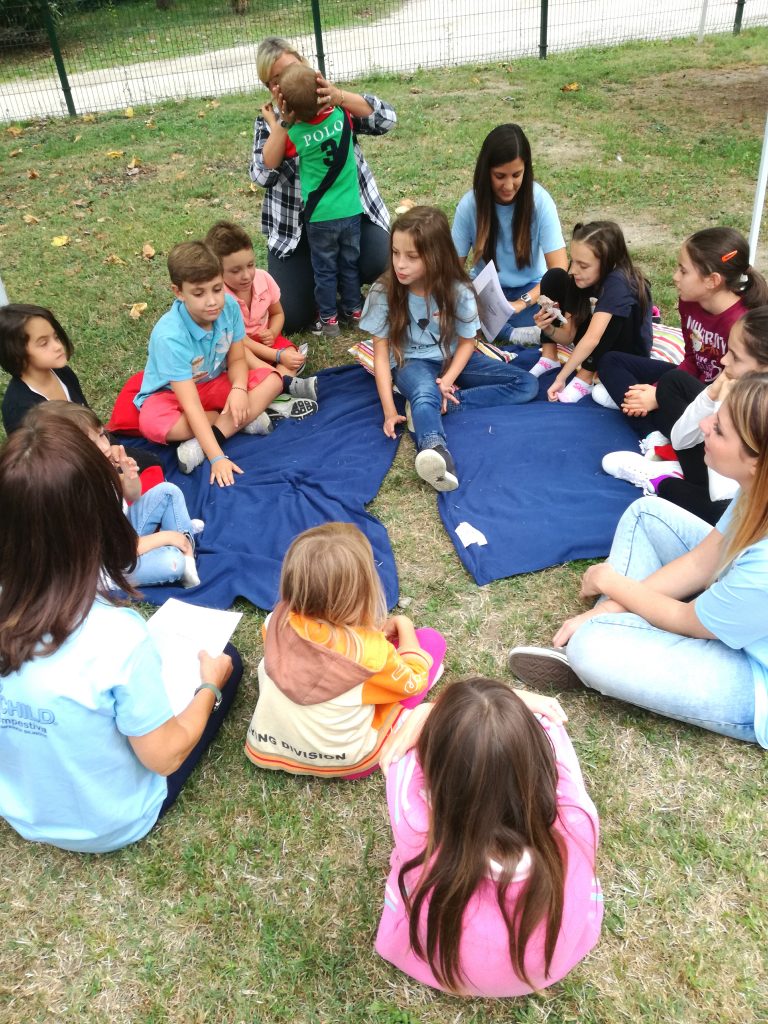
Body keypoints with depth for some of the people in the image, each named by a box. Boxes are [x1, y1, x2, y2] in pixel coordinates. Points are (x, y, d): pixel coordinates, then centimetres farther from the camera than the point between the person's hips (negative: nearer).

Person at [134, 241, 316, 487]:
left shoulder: (229, 306, -19)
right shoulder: (169, 336, -33)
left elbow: (237, 360, -6)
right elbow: (191, 404, -36)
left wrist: (239, 389, -30)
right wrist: (218, 458, -43)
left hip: (215, 384, 5)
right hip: (170, 393, -5)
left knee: (271, 379, -17)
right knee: (152, 424, -37)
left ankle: (201, 444, -25)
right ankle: (245, 419, -19)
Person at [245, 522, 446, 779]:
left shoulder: (277, 620, -18)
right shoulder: (370, 649, -29)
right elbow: (413, 682, -7)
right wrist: (403, 625, 6)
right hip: (344, 764, -4)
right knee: (431, 639, 1)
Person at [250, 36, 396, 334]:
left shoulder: (334, 105, 0)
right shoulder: (269, 121, 2)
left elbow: (386, 119, -14)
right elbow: (263, 175, -11)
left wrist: (338, 96, -26)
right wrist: (279, 126, -19)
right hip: (296, 224, 0)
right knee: (291, 317, -12)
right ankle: (317, 266, 23)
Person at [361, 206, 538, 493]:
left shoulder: (458, 291, -14)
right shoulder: (384, 292, -17)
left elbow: (467, 341, -4)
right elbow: (381, 353, -15)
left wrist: (448, 380, -23)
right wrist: (389, 410, -24)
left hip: (453, 358, 3)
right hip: (411, 362, -3)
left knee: (527, 385, -12)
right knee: (424, 391, -40)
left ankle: (444, 404, -27)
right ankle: (437, 454, -70)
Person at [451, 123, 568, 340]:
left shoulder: (539, 200, -15)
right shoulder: (470, 204, -12)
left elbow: (560, 269, -18)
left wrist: (521, 303, -33)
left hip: (529, 290, -1)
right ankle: (514, 334, -30)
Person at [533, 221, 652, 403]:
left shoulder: (617, 282, -32)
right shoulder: (579, 281, -12)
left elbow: (592, 339, -39)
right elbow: (568, 336, -8)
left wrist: (560, 378, -39)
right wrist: (549, 329, -29)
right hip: (591, 347, 6)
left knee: (616, 310, -37)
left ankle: (586, 378, -23)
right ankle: (549, 358, -4)